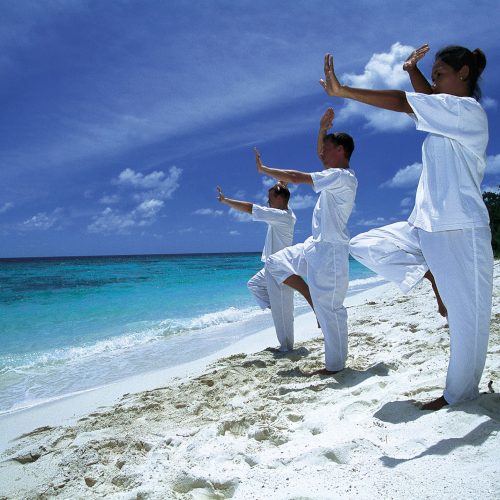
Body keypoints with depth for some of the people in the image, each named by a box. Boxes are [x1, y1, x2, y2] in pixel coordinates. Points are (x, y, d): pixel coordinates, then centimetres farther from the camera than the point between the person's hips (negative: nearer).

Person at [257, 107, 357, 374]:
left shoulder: (342, 177, -17)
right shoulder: (336, 175, 11)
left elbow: (295, 177, -20)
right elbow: (322, 154, 29)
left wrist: (263, 169, -9)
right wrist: (323, 128, 14)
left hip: (330, 251, -10)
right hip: (315, 246, 10)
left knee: (330, 309, -3)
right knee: (275, 263, 13)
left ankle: (335, 365, 10)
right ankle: (313, 299, 14)